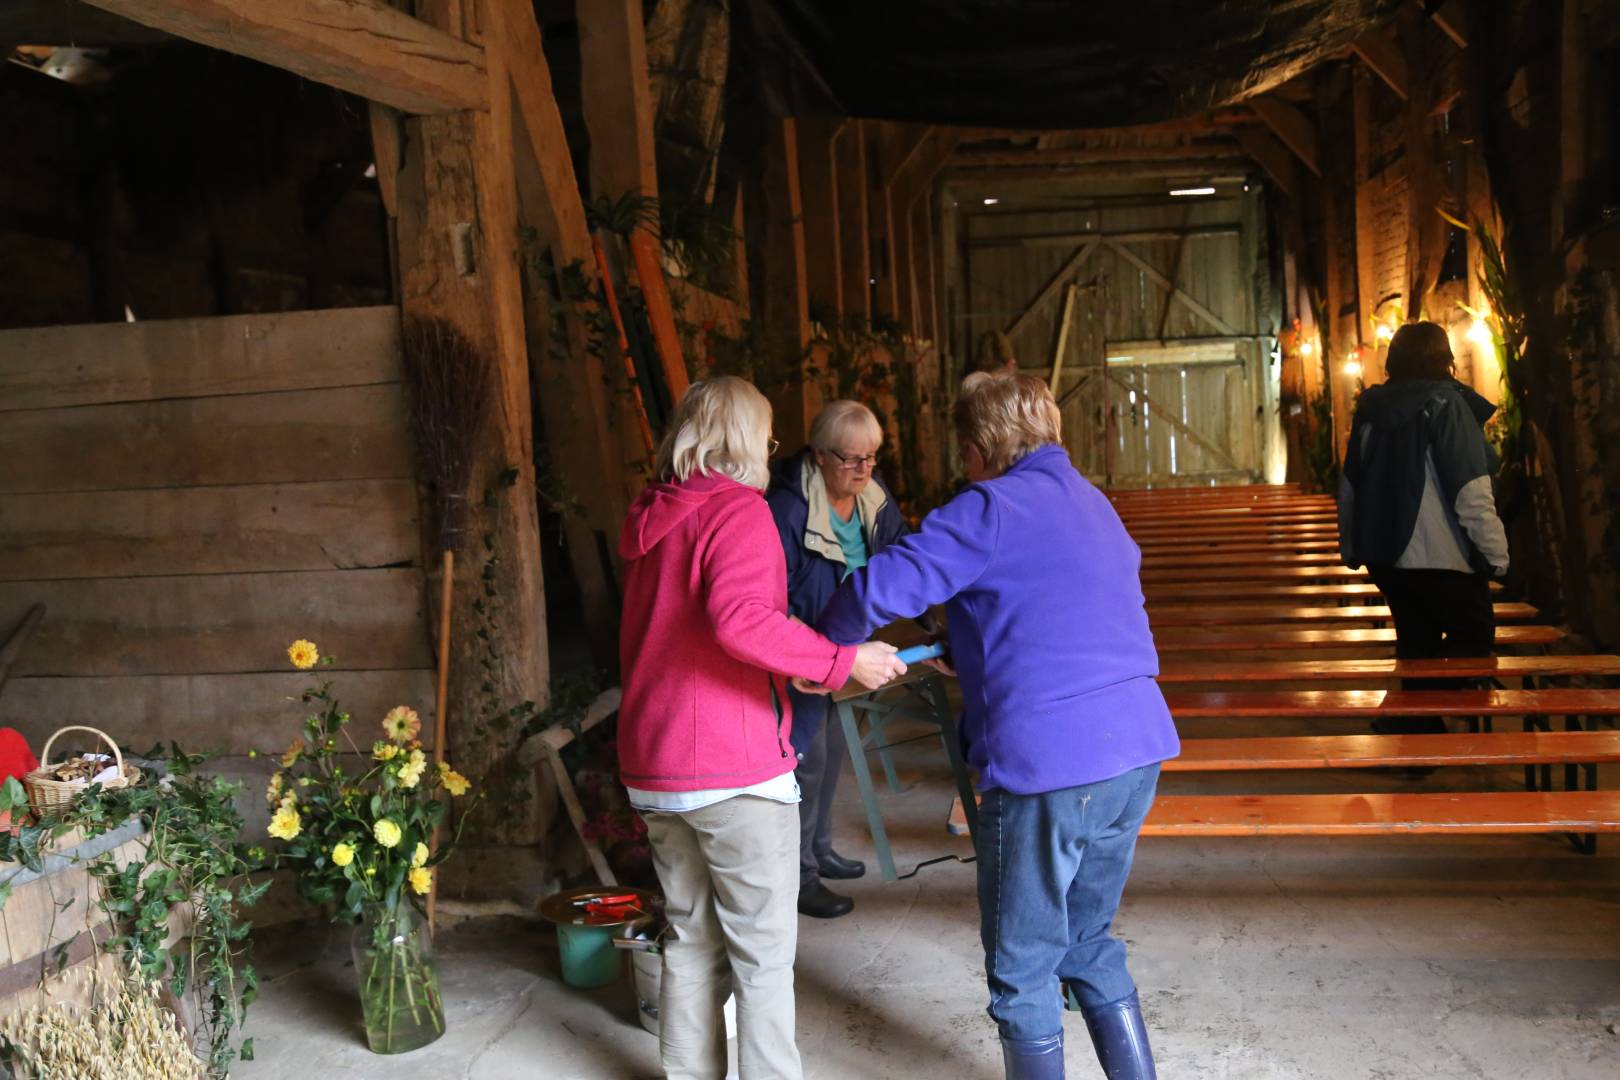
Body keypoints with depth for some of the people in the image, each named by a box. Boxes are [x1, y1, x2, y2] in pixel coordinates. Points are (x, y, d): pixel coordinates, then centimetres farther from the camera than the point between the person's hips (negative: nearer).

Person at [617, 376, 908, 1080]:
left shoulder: (649, 520, 14)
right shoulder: (738, 509, -11)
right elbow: (738, 619, -29)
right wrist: (843, 661, -23)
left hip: (650, 769, 8)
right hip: (733, 771, -8)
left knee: (691, 939, 17)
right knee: (762, 951, 3)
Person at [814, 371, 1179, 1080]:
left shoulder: (991, 510, -9)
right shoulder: (1095, 504, 18)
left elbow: (878, 588, -17)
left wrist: (831, 646, 2)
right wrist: (967, 654, 31)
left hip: (1047, 769, -8)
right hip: (1138, 755, 8)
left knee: (1022, 970, 9)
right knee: (1090, 944, 24)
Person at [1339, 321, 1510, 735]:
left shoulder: (1371, 408, 8)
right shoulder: (1444, 403, -12)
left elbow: (1349, 486, 14)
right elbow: (1472, 493, -17)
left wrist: (1350, 545, 23)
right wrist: (1496, 553, -12)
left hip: (1384, 553, 7)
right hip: (1439, 554, -7)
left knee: (1417, 640, 16)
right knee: (1475, 636, 6)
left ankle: (1421, 727, 21)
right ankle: (1408, 719, -6)